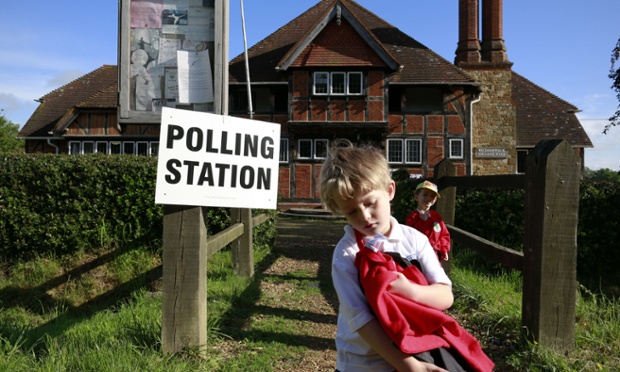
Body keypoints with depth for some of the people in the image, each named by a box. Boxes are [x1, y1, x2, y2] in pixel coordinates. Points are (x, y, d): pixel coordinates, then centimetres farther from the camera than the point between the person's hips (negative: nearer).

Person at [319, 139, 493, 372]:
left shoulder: (415, 240, -6)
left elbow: (446, 296, -7)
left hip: (417, 352, 3)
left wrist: (410, 291, -26)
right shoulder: (346, 254, -17)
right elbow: (360, 319, -21)